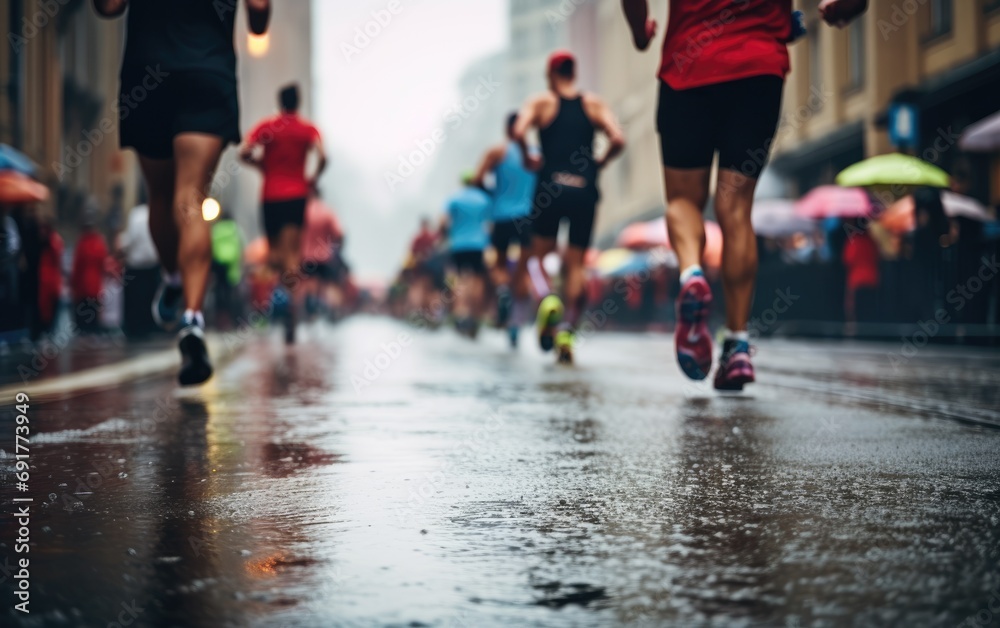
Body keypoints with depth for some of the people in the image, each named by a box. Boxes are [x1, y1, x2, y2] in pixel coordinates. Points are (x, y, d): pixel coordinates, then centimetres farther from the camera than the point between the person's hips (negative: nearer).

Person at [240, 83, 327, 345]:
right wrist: (314, 178, 5)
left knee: (275, 248, 16)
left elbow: (245, 153, -8)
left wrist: (262, 165, 10)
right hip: (297, 194, 0)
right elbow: (322, 157, -13)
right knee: (293, 250, -5)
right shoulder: (308, 129, 3)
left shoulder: (266, 127, 3)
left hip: (271, 195, 0)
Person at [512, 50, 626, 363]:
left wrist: (528, 158, 5)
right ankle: (567, 329, -4)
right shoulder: (594, 104, 11)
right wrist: (600, 163, 13)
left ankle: (547, 299, -17)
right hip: (584, 190, 2)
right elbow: (618, 140, -3)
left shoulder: (541, 102, 6)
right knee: (575, 264, 8)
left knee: (539, 254, 13)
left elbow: (519, 132, -12)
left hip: (551, 186, -2)